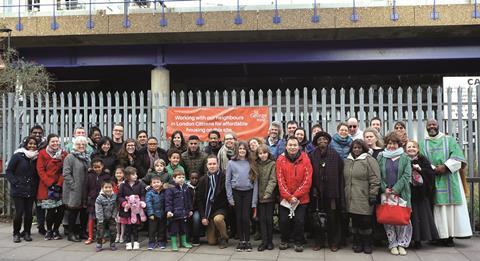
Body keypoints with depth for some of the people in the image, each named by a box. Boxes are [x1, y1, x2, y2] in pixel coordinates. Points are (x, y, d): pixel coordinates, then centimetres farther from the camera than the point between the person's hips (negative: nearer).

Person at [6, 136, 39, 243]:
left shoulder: (36, 157, 9)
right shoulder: (17, 156, -4)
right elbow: (9, 171, -2)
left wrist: (35, 186, 4)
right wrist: (15, 183, -10)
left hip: (31, 191, 4)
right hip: (18, 191, -4)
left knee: (29, 213, 3)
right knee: (19, 213, -4)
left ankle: (27, 233, 19)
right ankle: (16, 233, 14)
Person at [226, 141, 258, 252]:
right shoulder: (231, 163, 1)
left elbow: (255, 181, 1)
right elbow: (227, 181, 3)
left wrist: (254, 199, -4)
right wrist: (230, 197, -2)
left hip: (248, 192, 0)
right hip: (236, 192, 1)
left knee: (246, 218, -4)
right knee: (238, 217, 5)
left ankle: (247, 241, 10)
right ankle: (241, 241, 17)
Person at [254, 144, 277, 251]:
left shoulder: (272, 164, -3)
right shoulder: (256, 164, 7)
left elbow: (273, 180, -10)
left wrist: (267, 193, -19)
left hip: (270, 196, -2)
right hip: (259, 196, 3)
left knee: (269, 218, 3)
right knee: (262, 219, 4)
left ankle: (270, 241, 17)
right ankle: (264, 241, 11)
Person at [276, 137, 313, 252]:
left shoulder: (305, 159, -5)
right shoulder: (281, 159, -3)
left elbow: (307, 180, -8)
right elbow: (280, 180, -6)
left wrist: (296, 195, -12)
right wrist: (289, 197, -12)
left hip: (301, 198, -1)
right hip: (285, 198, 1)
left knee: (299, 221, 2)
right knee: (284, 220, 5)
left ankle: (298, 242, 22)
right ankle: (284, 240, 27)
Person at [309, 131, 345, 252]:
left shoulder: (335, 155, -1)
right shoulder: (312, 156, 2)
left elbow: (340, 174, -4)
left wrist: (340, 191, -8)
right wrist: (313, 190, -7)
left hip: (331, 191, -1)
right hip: (317, 192, 1)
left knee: (332, 218, 6)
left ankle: (333, 242, 20)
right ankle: (319, 241, 21)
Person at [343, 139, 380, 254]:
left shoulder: (369, 160, -4)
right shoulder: (347, 161, 14)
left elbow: (375, 180, -9)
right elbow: (345, 179, 20)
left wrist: (373, 195, -13)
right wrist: (345, 195, 17)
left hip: (364, 199, -5)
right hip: (351, 199, 5)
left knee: (366, 222, 1)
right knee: (355, 222, 10)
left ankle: (367, 244, 15)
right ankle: (357, 243, 21)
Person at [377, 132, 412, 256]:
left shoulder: (405, 158, 6)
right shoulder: (380, 157, 8)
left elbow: (406, 175, -3)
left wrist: (395, 189, -11)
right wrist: (385, 188, -10)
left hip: (401, 193, -1)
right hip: (386, 193, 1)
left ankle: (401, 244, 11)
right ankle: (392, 244, 10)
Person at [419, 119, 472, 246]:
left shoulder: (449, 140, 11)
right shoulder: (422, 144, 12)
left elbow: (456, 157, -1)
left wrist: (445, 167, -14)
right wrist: (433, 169, -13)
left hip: (449, 179, 0)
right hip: (432, 180, 0)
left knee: (451, 205, -4)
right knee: (437, 207, -4)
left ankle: (450, 234, -1)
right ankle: (440, 235, -3)